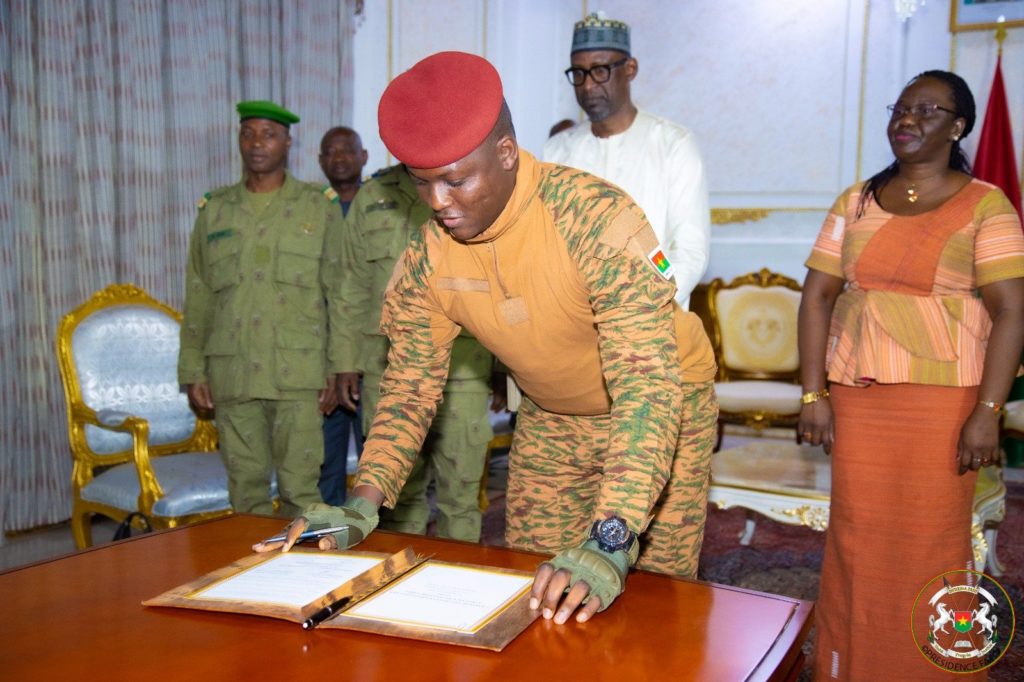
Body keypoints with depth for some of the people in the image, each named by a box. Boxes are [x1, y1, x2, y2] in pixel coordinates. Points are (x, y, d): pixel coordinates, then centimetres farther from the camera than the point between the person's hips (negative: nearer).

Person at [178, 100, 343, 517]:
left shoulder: (319, 208, 6)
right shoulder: (214, 210, 13)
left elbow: (341, 293, 3)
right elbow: (197, 298, 13)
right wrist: (193, 370, 7)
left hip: (298, 373, -2)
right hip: (231, 373, 3)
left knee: (300, 489, -3)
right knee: (245, 488, 7)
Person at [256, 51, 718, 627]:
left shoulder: (596, 218, -32)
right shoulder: (429, 256, -14)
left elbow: (648, 386, -36)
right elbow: (411, 383, -5)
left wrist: (610, 543, -46)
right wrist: (363, 504, -19)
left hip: (663, 406, -4)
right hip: (549, 418, 5)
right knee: (530, 596, 9)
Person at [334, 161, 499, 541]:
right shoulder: (372, 197, 11)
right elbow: (354, 288, 14)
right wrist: (347, 362, 10)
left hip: (462, 367, -2)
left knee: (460, 493, 3)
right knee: (398, 492, 11)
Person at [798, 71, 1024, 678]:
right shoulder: (856, 202, 10)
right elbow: (818, 297, 6)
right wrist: (814, 395, -1)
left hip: (943, 400, -3)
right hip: (856, 399, 3)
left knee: (929, 544, 3)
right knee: (856, 540, 9)